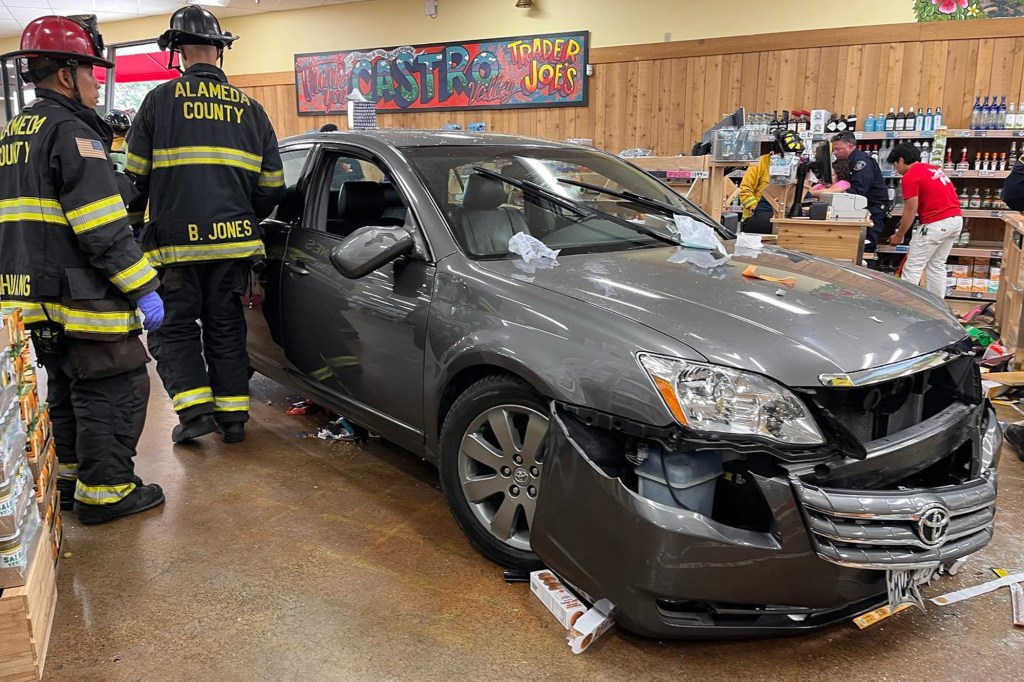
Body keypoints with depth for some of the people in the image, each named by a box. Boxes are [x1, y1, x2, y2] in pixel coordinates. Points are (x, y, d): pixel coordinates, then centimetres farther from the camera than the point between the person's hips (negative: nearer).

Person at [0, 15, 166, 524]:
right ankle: (106, 491, 5)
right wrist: (143, 289, -19)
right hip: (80, 296, -10)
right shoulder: (71, 131, -14)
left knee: (67, 388, 21)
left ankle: (68, 477, 31)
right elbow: (104, 228, -22)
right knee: (114, 391, -1)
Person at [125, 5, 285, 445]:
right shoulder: (250, 108, 9)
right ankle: (232, 416, 15)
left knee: (175, 327, 9)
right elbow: (272, 188, 10)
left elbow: (136, 176, 1)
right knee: (226, 328, 13)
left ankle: (195, 409, -2)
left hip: (175, 241, -3)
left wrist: (132, 222, 18)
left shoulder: (161, 100, -1)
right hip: (233, 240, 3)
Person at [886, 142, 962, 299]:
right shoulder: (932, 169, 20)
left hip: (936, 223, -9)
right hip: (956, 219, 9)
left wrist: (899, 235, 1)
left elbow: (911, 210, -9)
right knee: (937, 265, 16)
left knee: (913, 267, -1)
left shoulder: (910, 176, -8)